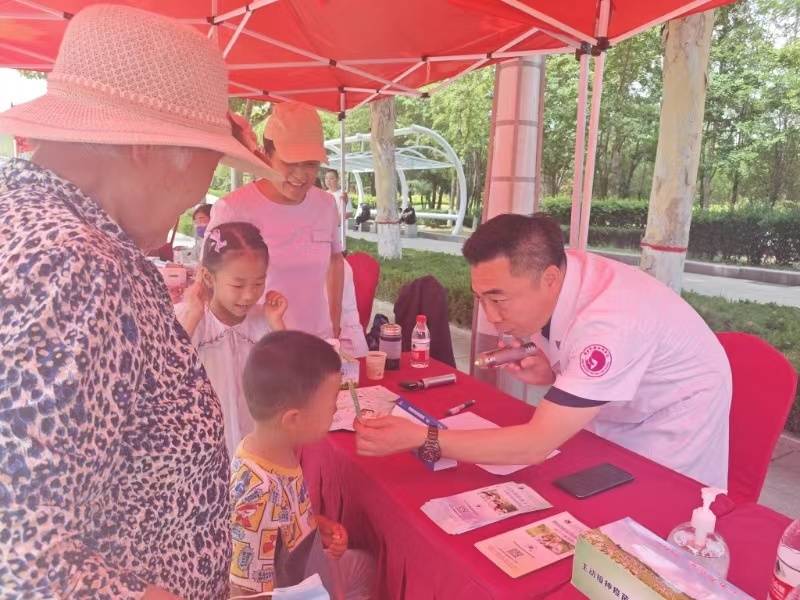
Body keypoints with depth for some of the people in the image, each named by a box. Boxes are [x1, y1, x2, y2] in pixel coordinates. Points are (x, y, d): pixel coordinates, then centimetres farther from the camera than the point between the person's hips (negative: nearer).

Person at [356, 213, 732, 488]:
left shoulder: (609, 320, -40)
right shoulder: (538, 278, -17)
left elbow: (536, 445, -41)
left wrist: (418, 438, -44)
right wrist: (548, 373, -20)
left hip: (674, 420, -6)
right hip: (613, 416, 6)